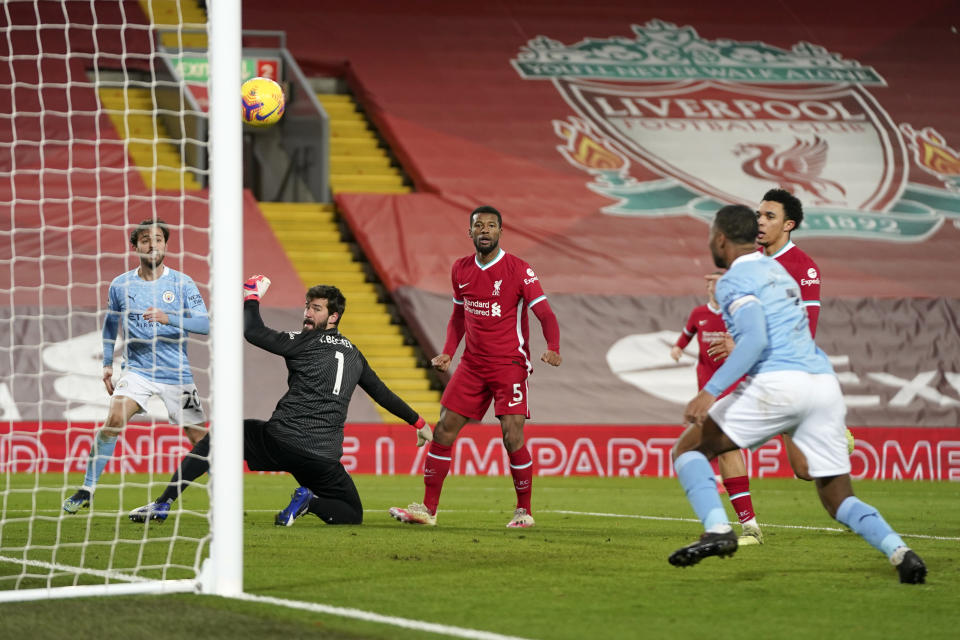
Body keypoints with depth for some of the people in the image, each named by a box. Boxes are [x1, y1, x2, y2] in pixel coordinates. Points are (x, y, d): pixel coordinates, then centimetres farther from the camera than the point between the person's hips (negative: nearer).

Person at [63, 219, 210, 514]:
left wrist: (168, 319, -26)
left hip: (176, 373, 0)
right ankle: (86, 490, -10)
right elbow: (110, 323, 19)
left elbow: (204, 324, -12)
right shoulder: (121, 285, 3)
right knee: (114, 420, -20)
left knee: (200, 438, 0)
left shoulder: (182, 283, -4)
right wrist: (107, 364, 15)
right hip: (137, 370, 1)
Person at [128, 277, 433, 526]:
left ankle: (163, 504, 8)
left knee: (217, 437, 18)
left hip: (280, 440, -3)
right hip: (323, 457, 3)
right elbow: (383, 393, 29)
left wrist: (252, 296, 12)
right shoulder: (353, 354, 19)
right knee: (353, 515, 17)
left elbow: (253, 332, -5)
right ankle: (312, 501, -15)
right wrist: (419, 423, 42)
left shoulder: (305, 343, 1)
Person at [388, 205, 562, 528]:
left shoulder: (519, 271, -10)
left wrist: (552, 349, -31)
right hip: (472, 365, 5)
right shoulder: (461, 270, 7)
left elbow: (546, 315, -12)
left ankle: (524, 511, 3)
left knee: (512, 437, -14)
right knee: (443, 431, 0)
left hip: (510, 365, -5)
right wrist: (448, 353, 7)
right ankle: (427, 509, 7)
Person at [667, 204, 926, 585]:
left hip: (778, 383, -7)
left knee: (688, 449, 5)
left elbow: (755, 340, -15)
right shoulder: (777, 271, 25)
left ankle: (717, 530, -17)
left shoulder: (734, 280, 1)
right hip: (825, 383, 7)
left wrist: (710, 391, -19)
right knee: (838, 500, 11)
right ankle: (898, 550, -14)